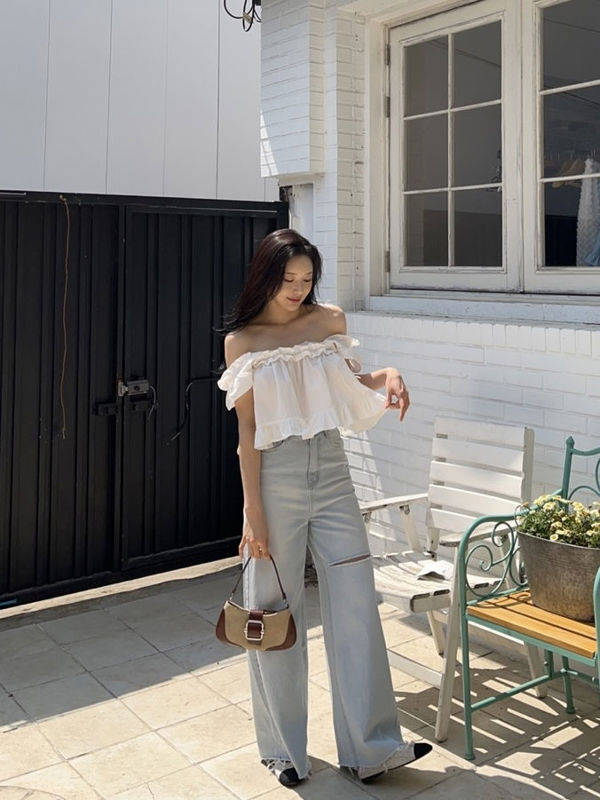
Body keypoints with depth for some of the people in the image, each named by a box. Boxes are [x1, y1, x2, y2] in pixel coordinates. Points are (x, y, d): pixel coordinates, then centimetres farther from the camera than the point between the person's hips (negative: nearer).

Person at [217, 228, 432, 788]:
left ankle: (371, 747, 13)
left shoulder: (329, 322, 6)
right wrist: (253, 512, -10)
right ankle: (283, 749, 23)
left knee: (356, 605, 1)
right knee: (275, 614, 6)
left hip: (331, 474, 3)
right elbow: (247, 432, -6)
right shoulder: (242, 342, -3)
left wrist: (387, 376, 0)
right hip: (276, 479, -3)